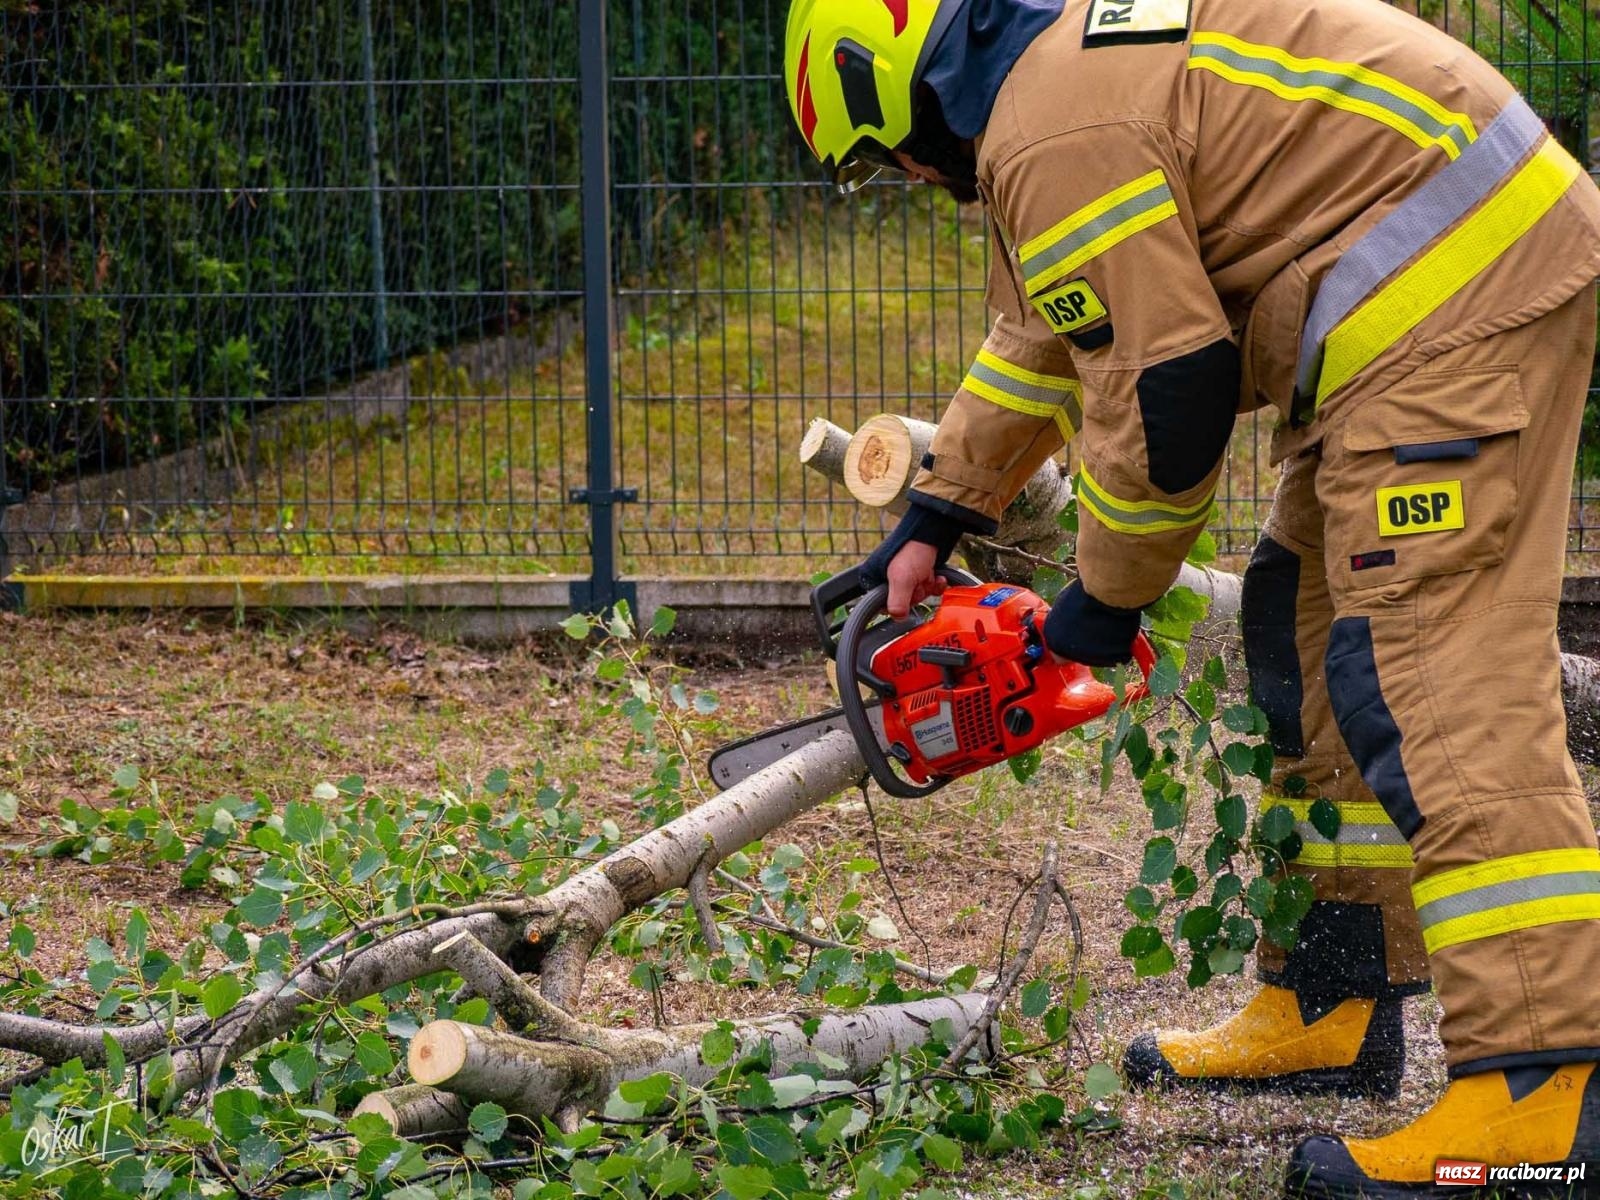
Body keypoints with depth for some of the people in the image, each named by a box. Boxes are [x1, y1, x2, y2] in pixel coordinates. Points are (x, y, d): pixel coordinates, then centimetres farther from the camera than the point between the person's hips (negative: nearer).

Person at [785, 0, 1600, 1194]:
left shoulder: (1050, 136, -13)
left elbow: (1164, 394, -13)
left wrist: (1108, 598, 3)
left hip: (1452, 302, -11)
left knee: (1431, 674, -17)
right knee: (1309, 642, 17)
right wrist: (933, 524, 36)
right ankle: (1329, 1006, 22)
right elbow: (1046, 337, 33)